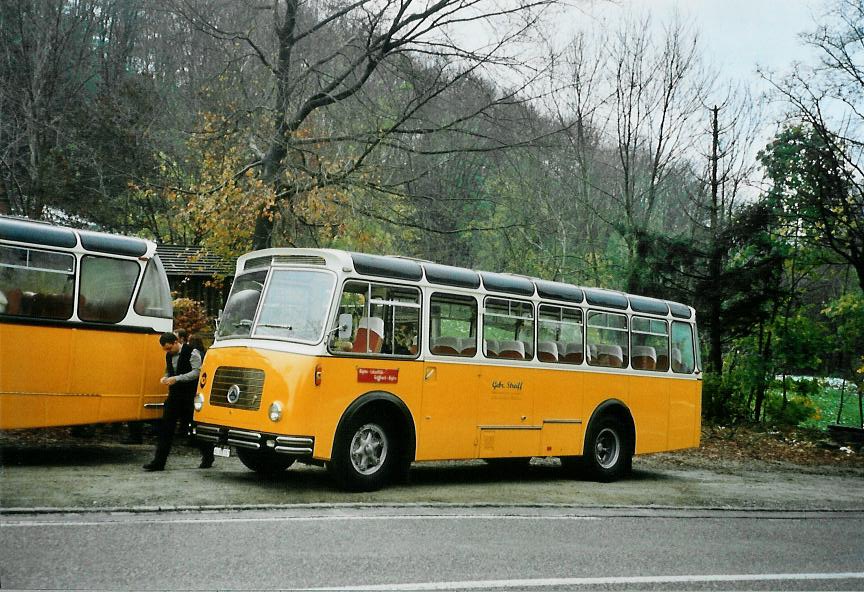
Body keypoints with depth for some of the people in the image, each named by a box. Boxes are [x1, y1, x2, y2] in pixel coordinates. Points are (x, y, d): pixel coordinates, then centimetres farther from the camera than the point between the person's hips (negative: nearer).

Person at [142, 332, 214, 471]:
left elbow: (197, 372, -17)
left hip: (191, 396, -6)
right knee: (166, 428, 0)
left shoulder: (191, 352, -10)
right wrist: (165, 378, 0)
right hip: (175, 395, 7)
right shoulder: (169, 356, 12)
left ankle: (207, 458, 21)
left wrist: (176, 379, -22)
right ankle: (158, 462, 2)